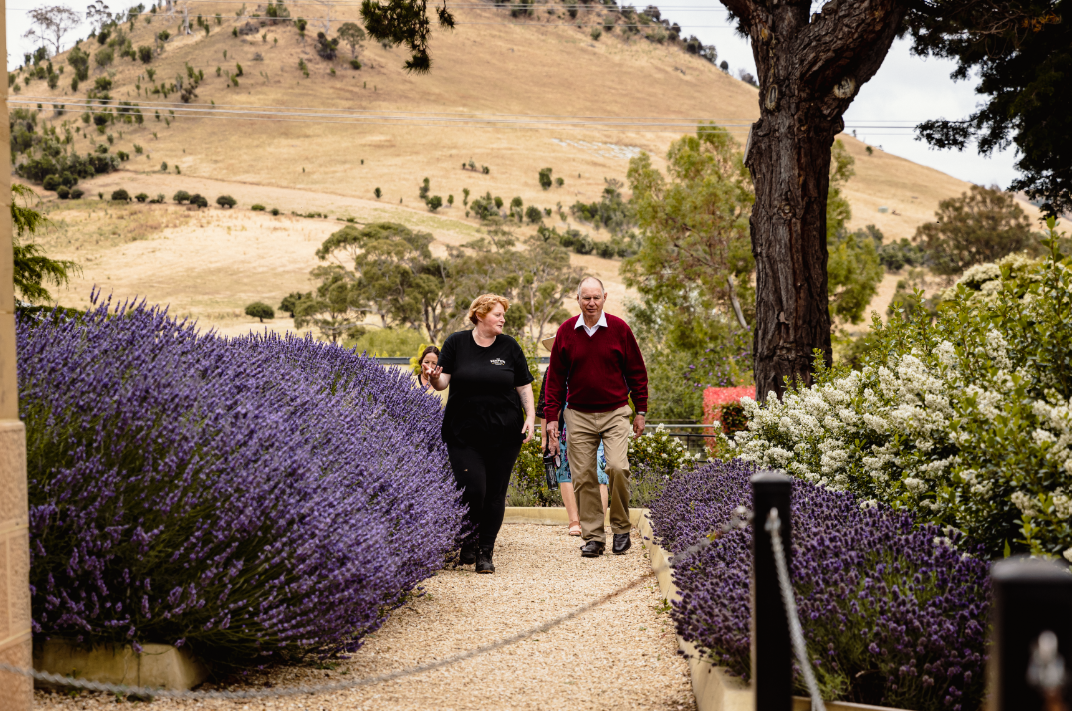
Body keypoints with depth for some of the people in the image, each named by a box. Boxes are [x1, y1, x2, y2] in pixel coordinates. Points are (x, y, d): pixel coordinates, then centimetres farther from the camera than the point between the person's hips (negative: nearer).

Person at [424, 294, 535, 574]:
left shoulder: (509, 347, 5)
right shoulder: (457, 343, 1)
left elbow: (524, 385, 9)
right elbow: (443, 381, -1)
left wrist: (531, 417, -2)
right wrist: (434, 377, -24)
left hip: (503, 434, 2)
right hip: (463, 433, -2)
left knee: (495, 493, 1)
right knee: (471, 489, -12)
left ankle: (485, 551, 13)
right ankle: (468, 541, 15)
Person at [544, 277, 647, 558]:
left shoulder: (619, 329, -1)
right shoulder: (566, 332, 2)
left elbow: (636, 371, 6)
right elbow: (555, 377, 9)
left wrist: (641, 411, 5)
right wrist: (552, 416, 4)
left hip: (615, 413, -2)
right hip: (578, 415, 2)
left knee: (617, 467, -17)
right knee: (583, 476, -1)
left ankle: (621, 528, 2)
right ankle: (593, 537, 7)